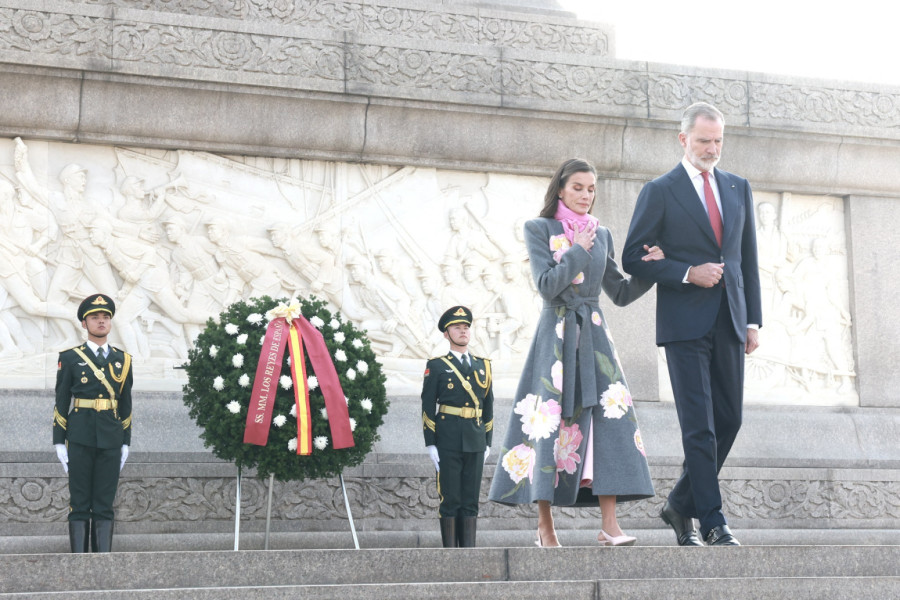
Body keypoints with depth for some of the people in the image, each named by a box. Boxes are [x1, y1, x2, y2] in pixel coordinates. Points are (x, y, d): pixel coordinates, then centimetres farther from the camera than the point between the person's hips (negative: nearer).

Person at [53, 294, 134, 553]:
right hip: (80, 440, -2)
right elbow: (61, 403, 3)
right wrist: (59, 442, -2)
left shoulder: (122, 359, 11)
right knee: (79, 504, 0)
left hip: (111, 440, 2)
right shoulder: (70, 358, 4)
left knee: (105, 505, 3)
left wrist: (126, 442, 10)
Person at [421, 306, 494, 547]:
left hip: (475, 443, 4)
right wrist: (430, 445, -7)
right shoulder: (436, 366, 3)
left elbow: (488, 408, 15)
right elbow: (427, 408, -1)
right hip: (447, 443, -3)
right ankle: (450, 550, 3)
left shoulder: (483, 366, 13)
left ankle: (469, 549, 8)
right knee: (449, 499, -2)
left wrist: (488, 443, 10)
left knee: (471, 500, 5)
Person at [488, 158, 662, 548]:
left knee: (608, 418, -10)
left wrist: (650, 268, 2)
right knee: (549, 424, -5)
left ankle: (610, 526, -12)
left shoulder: (601, 235, 15)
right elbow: (547, 285, -10)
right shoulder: (539, 230, 3)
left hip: (593, 336, 4)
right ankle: (545, 527, 4)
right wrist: (578, 250, -7)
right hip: (556, 336, -3)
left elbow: (620, 293, 16)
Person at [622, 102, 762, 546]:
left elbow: (748, 257, 16)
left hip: (729, 322, 5)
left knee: (729, 420, 6)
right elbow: (633, 258, -2)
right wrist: (688, 273, -14)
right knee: (699, 425, -8)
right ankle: (712, 522, -5)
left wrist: (753, 319, 10)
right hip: (685, 324, -5)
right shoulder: (660, 191, 0)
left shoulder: (739, 188, 15)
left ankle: (680, 506, 22)